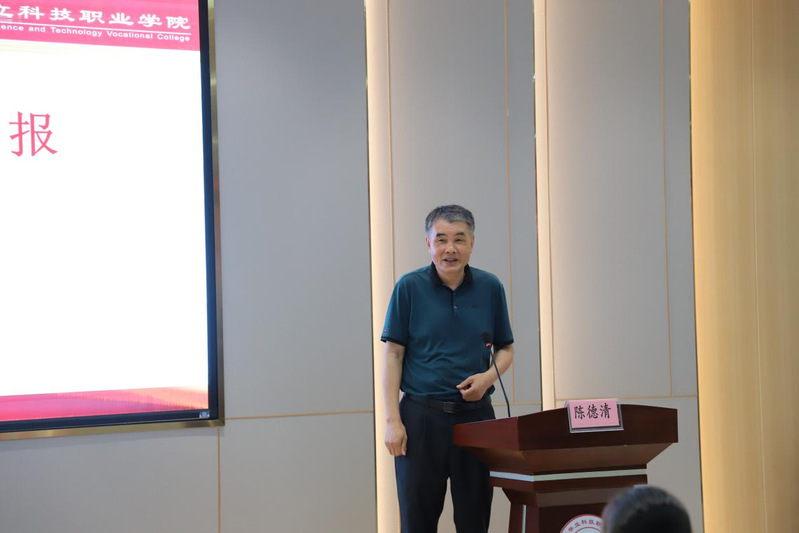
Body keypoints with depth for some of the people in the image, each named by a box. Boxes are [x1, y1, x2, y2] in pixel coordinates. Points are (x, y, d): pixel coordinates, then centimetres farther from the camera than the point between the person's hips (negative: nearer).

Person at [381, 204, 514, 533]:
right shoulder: (409, 287, -2)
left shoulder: (490, 288, 5)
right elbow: (393, 354, -2)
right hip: (421, 416, -2)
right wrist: (392, 420, -9)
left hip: (475, 414, 2)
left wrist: (489, 377, -9)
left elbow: (505, 348, 14)